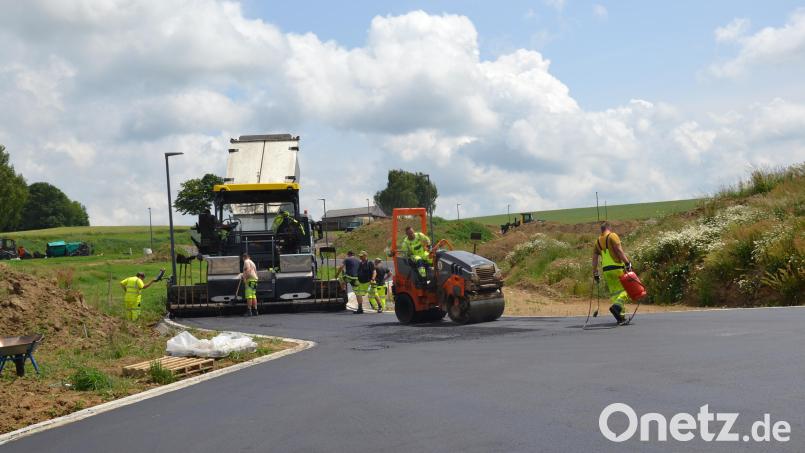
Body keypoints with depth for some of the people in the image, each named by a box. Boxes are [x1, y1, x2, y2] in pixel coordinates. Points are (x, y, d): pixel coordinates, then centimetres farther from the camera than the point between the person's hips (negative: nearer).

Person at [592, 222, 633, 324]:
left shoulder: (597, 241, 16)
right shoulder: (612, 236, -1)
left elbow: (594, 259, 14)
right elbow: (619, 250, -15)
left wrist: (595, 274, 15)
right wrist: (627, 263, -17)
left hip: (606, 270, 6)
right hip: (617, 267, -6)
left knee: (614, 292, 10)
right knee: (624, 289, -2)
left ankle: (621, 316, 6)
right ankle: (617, 306, -28)